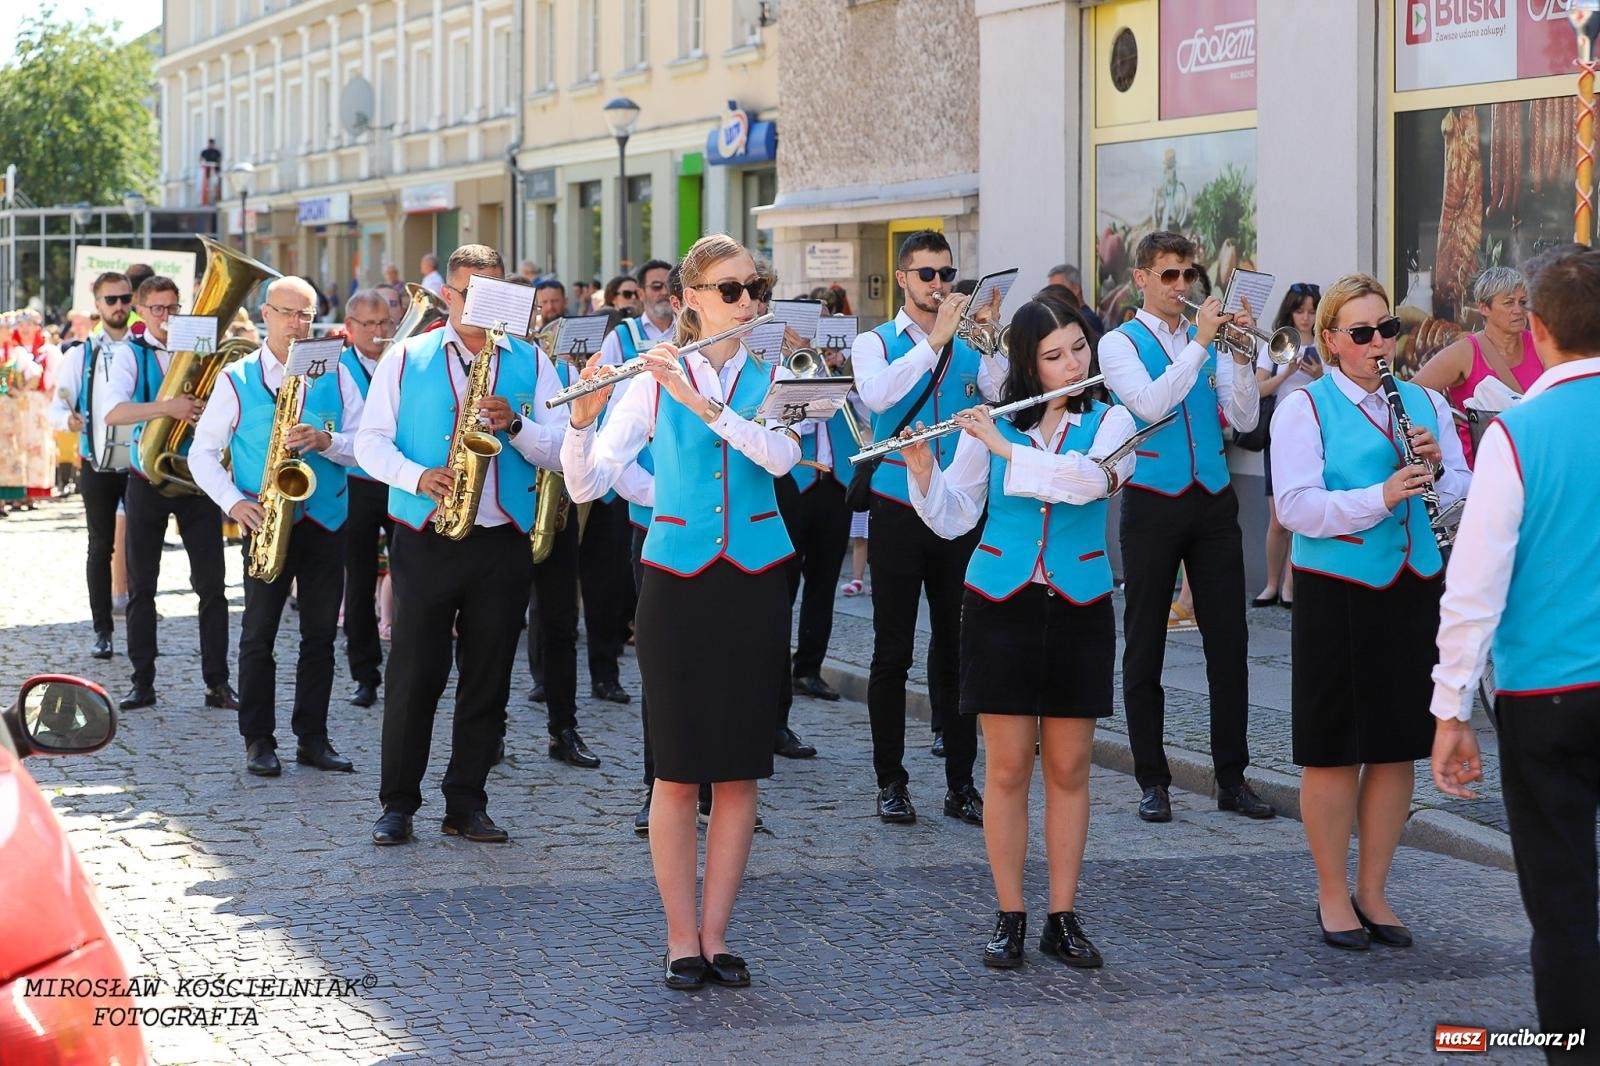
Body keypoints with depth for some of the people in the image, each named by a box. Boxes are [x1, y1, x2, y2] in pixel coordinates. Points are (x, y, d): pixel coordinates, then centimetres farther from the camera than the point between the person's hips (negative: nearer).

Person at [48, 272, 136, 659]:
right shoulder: (82, 355, 5)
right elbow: (56, 407, 2)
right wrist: (68, 418, -20)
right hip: (97, 468, 0)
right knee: (100, 547, 4)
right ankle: (102, 630, 11)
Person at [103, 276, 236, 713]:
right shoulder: (132, 356, -1)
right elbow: (113, 412, -18)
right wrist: (167, 408, -30)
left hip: (197, 478, 1)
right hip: (148, 478, -1)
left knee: (212, 585, -1)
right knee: (141, 586, 4)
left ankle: (217, 682, 4)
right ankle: (143, 681, 12)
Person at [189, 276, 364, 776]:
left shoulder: (335, 375, 6)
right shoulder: (237, 379, 1)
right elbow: (202, 453, 1)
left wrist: (325, 441, -19)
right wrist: (234, 502, -13)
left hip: (326, 519, 2)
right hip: (267, 522, -2)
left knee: (320, 633, 6)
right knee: (259, 633, -1)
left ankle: (312, 737, 14)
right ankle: (258, 740, 8)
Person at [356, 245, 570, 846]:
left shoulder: (531, 362, 10)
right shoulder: (407, 359, 7)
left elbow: (561, 452, 3)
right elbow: (370, 441, 2)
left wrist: (516, 424, -15)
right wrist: (418, 477, -15)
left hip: (503, 542, 2)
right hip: (425, 539, -1)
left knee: (488, 678, 4)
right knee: (414, 673, -2)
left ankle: (467, 804, 13)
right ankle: (398, 803, 7)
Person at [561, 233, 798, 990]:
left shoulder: (772, 380, 4)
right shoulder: (652, 382, 0)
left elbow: (782, 456, -18)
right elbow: (587, 485, -7)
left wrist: (703, 402, -27)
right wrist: (583, 416, -25)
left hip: (753, 586, 2)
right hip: (676, 583, -2)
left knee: (739, 770, 4)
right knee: (679, 770, 0)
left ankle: (714, 935, 14)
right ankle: (681, 938, 9)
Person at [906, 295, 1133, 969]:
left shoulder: (1111, 422, 1)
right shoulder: (988, 425, 3)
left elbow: (1087, 481, -20)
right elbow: (953, 520, 3)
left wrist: (1004, 448, -19)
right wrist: (923, 472, -14)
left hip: (1077, 609, 0)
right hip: (1001, 606, 0)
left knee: (1068, 767, 4)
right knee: (1007, 767, 2)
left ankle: (1063, 918, 13)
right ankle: (1009, 918, 10)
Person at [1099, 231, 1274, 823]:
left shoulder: (1208, 340, 11)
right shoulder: (1121, 343, 0)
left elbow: (1244, 419, 2)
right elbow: (1149, 403, -18)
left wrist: (1241, 358, -12)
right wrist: (1201, 343, -20)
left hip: (1212, 502, 3)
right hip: (1152, 503, -3)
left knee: (1228, 639, 2)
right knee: (1145, 644, 3)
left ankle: (1232, 778, 10)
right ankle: (1152, 781, 11)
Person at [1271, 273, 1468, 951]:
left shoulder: (1425, 403, 10)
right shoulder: (1305, 408, -4)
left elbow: (1465, 493, 10)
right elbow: (1295, 507, -15)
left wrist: (1436, 469, -12)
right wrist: (1380, 497, -27)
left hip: (1414, 590, 5)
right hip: (1337, 592, -4)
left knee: (1398, 747, 9)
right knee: (1334, 750, 3)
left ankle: (1372, 892, 21)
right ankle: (1332, 895, 16)